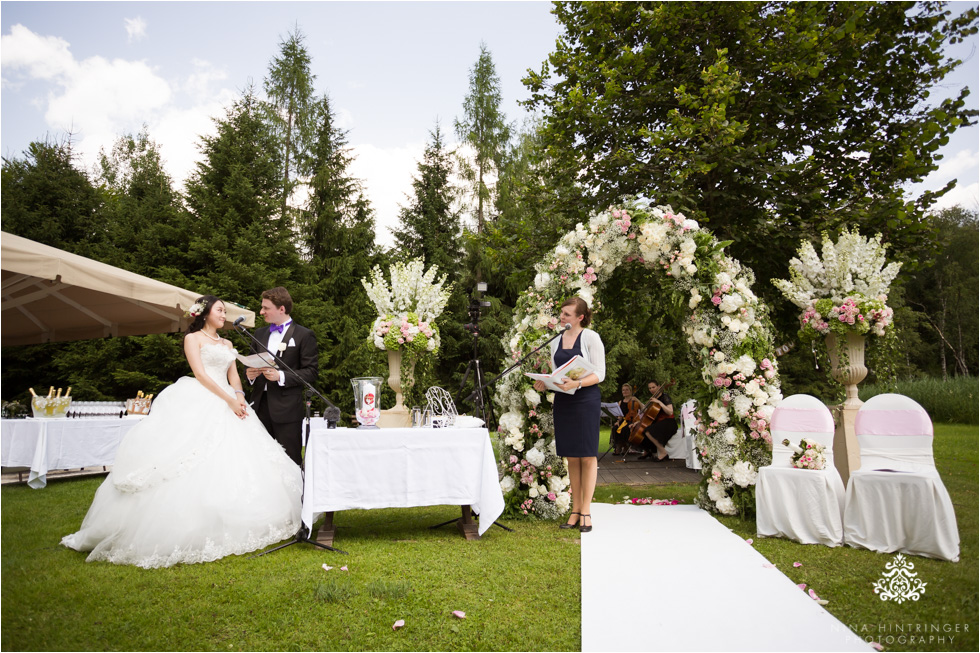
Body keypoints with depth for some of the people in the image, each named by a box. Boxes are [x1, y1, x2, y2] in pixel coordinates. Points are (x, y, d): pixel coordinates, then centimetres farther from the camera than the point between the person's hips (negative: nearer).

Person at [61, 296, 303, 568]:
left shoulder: (227, 344, 23)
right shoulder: (192, 338, 5)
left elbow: (233, 375, 15)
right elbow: (200, 374, -7)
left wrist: (239, 397, -7)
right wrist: (229, 400, -14)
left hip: (227, 406, 6)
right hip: (199, 405, -6)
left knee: (228, 464, 1)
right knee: (197, 467, -14)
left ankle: (226, 531, 7)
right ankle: (184, 531, -11)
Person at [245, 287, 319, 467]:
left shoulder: (304, 335, -1)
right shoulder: (260, 334, 17)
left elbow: (311, 372, -6)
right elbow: (251, 362, 23)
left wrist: (281, 376, -18)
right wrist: (249, 373, 0)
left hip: (287, 408, -5)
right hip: (261, 405, 6)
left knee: (291, 462, -2)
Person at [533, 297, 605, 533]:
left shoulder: (591, 337, -4)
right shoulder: (556, 341, 13)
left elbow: (599, 374, -9)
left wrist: (577, 383, -24)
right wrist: (544, 384, -3)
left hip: (586, 399, -5)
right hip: (563, 400, 5)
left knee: (587, 456, -1)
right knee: (571, 457, 8)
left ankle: (586, 511, 5)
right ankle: (575, 510, 14)